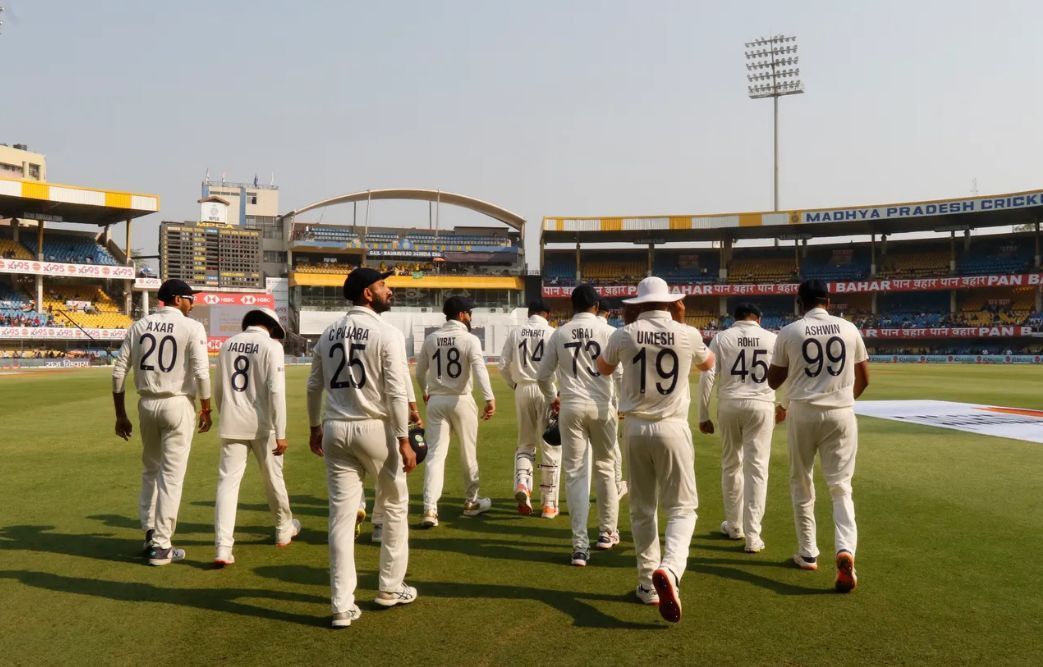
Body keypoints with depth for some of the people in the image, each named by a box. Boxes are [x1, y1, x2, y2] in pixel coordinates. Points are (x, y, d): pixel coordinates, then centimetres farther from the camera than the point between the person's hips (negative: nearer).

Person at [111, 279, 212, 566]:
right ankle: (161, 546, 4)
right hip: (178, 405, -5)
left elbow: (118, 371, 5)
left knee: (150, 470, 21)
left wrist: (120, 415, 10)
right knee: (171, 474, 1)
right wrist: (205, 409, -1)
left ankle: (150, 533, 24)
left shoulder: (139, 326, 7)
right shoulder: (192, 327, -6)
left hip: (147, 404, 5)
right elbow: (201, 373, -14)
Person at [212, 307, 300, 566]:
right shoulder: (271, 346, -7)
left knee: (227, 482, 0)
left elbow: (218, 390, 15)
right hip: (262, 425, -3)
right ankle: (284, 529, 35)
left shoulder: (227, 345, 9)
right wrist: (280, 433, -13)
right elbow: (276, 391, -14)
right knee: (273, 479, 15)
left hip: (232, 425, 3)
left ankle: (223, 547, -10)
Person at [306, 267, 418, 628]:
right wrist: (404, 441, -13)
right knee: (395, 506, 15)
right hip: (375, 428, -5)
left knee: (341, 515, 6)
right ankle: (390, 587, 25)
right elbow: (395, 392, -15)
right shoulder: (387, 333, -10)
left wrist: (315, 428, 24)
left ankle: (342, 605, 7)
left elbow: (314, 386, 13)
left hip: (335, 430, 5)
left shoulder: (329, 333, 9)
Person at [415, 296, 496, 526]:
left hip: (436, 401, 3)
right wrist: (489, 398, -30)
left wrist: (425, 393, 31)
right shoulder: (469, 339, -8)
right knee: (468, 453, 14)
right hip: (461, 400, -3)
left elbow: (420, 372, 13)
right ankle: (471, 502, 28)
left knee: (435, 454, 1)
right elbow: (479, 369, -23)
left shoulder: (431, 339, 5)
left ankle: (430, 509, -11)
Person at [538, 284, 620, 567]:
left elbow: (543, 375, 8)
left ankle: (580, 544, -3)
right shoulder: (608, 332, -2)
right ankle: (607, 532, 29)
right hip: (601, 407, 0)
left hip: (570, 408, 1)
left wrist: (551, 399, 25)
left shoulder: (559, 334, 4)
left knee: (575, 473, 3)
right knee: (605, 468, 16)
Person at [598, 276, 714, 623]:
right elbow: (707, 363, 20)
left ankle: (648, 584, 18)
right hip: (672, 428, -1)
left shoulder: (625, 335, -3)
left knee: (641, 509, 14)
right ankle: (669, 569, -21)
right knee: (681, 507, 4)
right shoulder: (687, 334, -4)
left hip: (635, 428, 2)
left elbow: (603, 367, 18)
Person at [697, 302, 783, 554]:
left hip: (729, 406, 1)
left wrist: (703, 415, 1)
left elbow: (707, 376, -4)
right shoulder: (772, 339, 4)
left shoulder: (722, 338, 3)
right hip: (761, 406, -1)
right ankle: (752, 536, -2)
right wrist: (784, 405, 21)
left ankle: (735, 526, 28)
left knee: (731, 465, 16)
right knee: (757, 468, 1)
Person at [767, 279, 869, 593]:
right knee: (840, 486, 5)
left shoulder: (789, 332, -4)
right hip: (841, 414, 1)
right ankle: (846, 548, -17)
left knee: (801, 484, 14)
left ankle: (807, 553, 19)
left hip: (803, 414, -1)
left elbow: (773, 381, 3)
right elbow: (864, 379, 10)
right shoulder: (849, 329, 3)